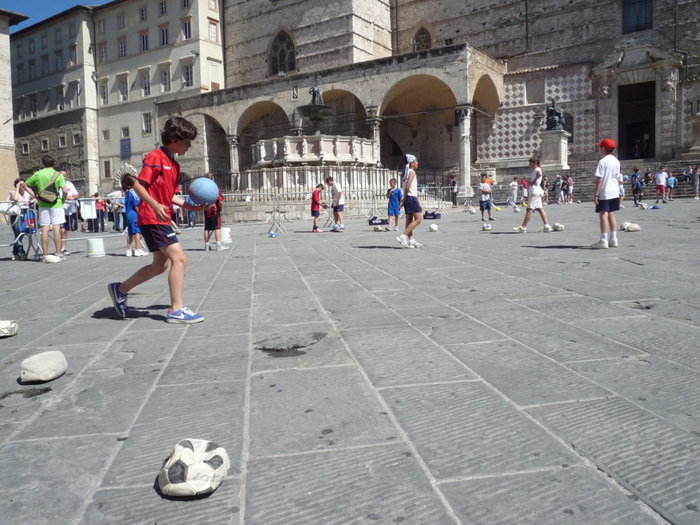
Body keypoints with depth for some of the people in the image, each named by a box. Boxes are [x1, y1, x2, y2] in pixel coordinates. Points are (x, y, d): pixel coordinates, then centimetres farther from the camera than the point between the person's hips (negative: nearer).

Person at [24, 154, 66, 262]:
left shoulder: (37, 174, 4)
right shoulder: (58, 175, -4)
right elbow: (65, 191, -13)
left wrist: (35, 195, 10)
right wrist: (63, 198, 5)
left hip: (43, 205, 2)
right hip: (56, 204, -2)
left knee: (45, 230, 2)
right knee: (56, 229, -2)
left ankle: (45, 256, 2)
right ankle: (58, 254, -2)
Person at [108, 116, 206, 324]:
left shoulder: (174, 165, 17)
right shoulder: (155, 157, -10)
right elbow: (138, 185, -16)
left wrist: (188, 205, 6)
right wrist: (155, 205, -28)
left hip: (162, 219, 10)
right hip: (152, 219, -10)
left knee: (160, 265, 15)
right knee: (179, 258, -14)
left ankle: (120, 289, 30)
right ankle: (176, 310, -11)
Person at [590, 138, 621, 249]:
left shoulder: (602, 161, -13)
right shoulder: (616, 161, 11)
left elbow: (599, 179, -16)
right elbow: (618, 178, 15)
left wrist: (596, 194, -14)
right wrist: (617, 191, 22)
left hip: (604, 193, -8)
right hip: (614, 192, 8)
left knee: (603, 215, -7)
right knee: (611, 214, 14)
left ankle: (603, 241, -11)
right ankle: (613, 239, 16)